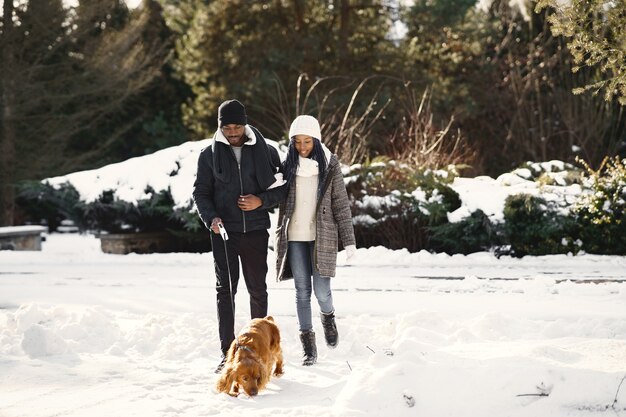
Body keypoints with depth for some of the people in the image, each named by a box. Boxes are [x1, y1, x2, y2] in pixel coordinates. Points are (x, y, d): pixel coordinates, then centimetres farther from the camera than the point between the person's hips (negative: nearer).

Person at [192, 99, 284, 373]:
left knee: (258, 290, 7)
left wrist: (261, 201, -13)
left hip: (255, 230, 0)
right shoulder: (209, 155, 3)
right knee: (225, 290, 0)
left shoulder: (265, 152, 2)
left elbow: (281, 188, 6)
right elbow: (201, 192, 5)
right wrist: (211, 218, -12)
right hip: (224, 231, 0)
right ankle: (227, 353, 3)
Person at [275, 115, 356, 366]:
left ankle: (328, 317, 29)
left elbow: (341, 203, -1)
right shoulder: (287, 166, 4)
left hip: (322, 236, -2)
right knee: (302, 291, 3)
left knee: (321, 290, -6)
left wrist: (349, 240, -3)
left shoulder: (329, 165, -2)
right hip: (295, 237, 2)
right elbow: (281, 202, 9)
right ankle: (308, 344, 11)